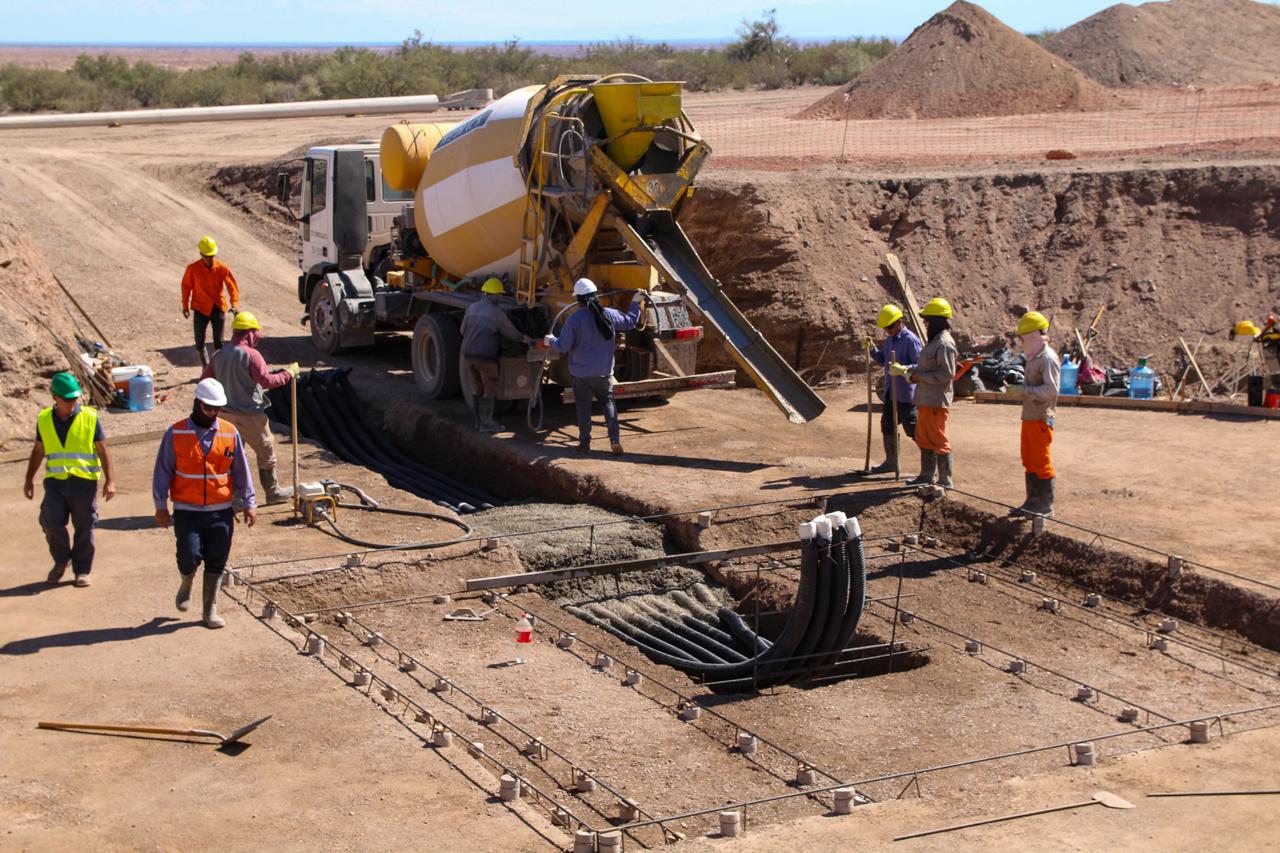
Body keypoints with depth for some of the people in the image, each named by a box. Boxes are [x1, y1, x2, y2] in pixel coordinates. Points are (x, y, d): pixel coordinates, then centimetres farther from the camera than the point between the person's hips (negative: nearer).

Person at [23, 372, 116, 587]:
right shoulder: (44, 419, 7)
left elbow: (103, 450, 1)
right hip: (55, 481, 2)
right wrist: (29, 479, 19)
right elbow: (38, 451, 18)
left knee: (84, 528, 2)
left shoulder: (90, 418, -2)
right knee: (52, 522, -10)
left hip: (84, 481, -2)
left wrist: (110, 480, -5)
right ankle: (61, 560, 15)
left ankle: (82, 571, 16)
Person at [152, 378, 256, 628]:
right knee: (190, 557, -11)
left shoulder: (230, 433, 2)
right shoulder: (175, 434, -3)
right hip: (187, 511, -2)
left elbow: (241, 470, 8)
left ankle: (211, 610, 17)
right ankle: (186, 585, 22)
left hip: (221, 511, 2)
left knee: (216, 563, 4)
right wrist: (161, 506, -3)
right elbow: (162, 472, 0)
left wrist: (248, 504, 6)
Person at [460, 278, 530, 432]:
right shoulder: (497, 312, -9)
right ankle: (486, 423, 8)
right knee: (490, 390, 6)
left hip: (468, 354, 6)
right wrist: (523, 338, 20)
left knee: (477, 389, 15)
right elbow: (511, 332, -1)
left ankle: (479, 421, 18)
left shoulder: (472, 308, 6)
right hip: (486, 357, -6)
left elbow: (464, 330, 16)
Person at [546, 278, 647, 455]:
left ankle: (585, 443, 14)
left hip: (581, 373, -3)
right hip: (604, 372, 3)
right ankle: (615, 439, 2)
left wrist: (551, 341, 8)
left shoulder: (574, 319, -16)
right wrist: (636, 302, 25)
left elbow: (563, 346, -13)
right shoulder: (609, 315, -5)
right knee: (608, 402, 14)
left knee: (583, 407, 8)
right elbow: (629, 322, 12)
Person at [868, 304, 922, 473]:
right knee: (887, 426, 14)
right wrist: (872, 348, 6)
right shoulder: (889, 340, 12)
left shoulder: (910, 340, -16)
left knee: (912, 428, -4)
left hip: (905, 394, -9)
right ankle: (891, 461, 26)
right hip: (890, 391, 9)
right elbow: (882, 359, 22)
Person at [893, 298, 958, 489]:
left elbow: (946, 373, -23)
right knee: (923, 438, 17)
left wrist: (918, 375, -19)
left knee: (938, 441, -3)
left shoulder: (944, 344, -17)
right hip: (925, 400, 10)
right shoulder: (934, 341, 15)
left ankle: (945, 480, 4)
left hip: (937, 401, -10)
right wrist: (906, 371, 7)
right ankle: (927, 475, 28)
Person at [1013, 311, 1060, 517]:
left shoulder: (1048, 359, -15)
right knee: (1029, 461, 13)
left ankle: (1046, 505, 4)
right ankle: (1033, 502, 21)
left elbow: (1050, 390, -22)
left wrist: (1023, 389, -21)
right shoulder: (1033, 357, 15)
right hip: (1029, 416, 9)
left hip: (1041, 418, -9)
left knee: (1041, 462, -3)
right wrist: (1019, 388, 7)